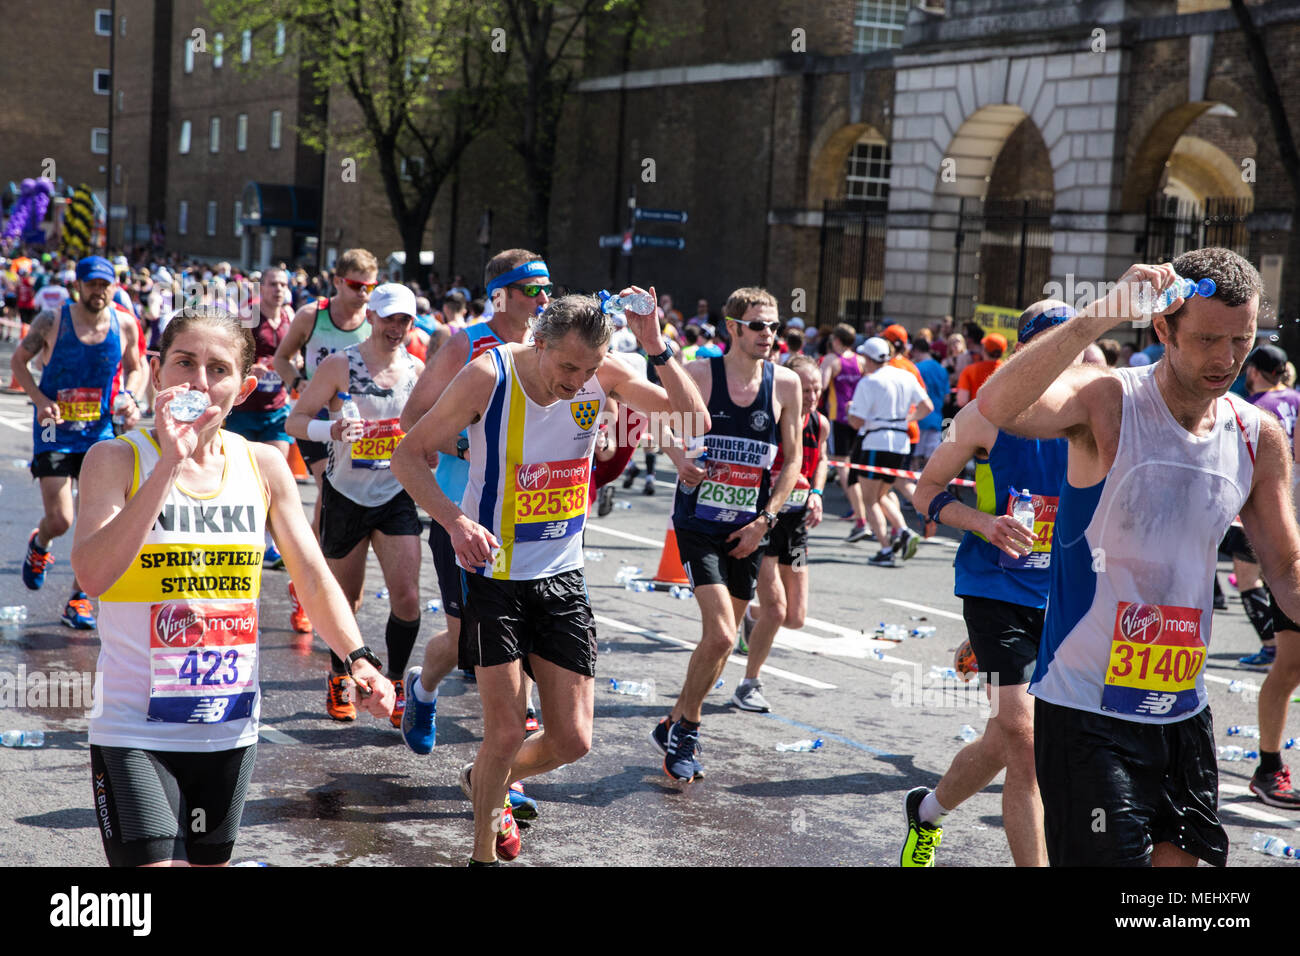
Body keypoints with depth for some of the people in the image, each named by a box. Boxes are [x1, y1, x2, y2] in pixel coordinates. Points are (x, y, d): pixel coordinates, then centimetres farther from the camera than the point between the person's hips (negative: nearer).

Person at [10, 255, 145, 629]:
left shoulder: (125, 324, -2)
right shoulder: (52, 321, -9)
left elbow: (135, 369, 14)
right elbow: (18, 361, 2)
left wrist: (127, 397, -7)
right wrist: (41, 400, -13)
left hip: (99, 430, 2)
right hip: (55, 430, -2)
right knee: (60, 520, -8)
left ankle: (79, 598, 12)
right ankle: (39, 544, 30)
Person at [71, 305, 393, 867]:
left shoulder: (264, 466, 2)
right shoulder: (117, 459, -8)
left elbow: (313, 578, 6)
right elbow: (92, 574, -24)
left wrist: (357, 657, -10)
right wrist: (170, 463, -27)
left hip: (230, 730, 4)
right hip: (134, 732, -4)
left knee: (208, 862, 17)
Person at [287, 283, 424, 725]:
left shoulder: (418, 370, 2)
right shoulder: (340, 366, -8)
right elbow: (295, 421, -9)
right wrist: (332, 429, -28)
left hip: (397, 496, 2)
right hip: (345, 494, -2)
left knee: (407, 597, -9)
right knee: (346, 598, 10)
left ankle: (395, 686, 9)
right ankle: (339, 677, 35)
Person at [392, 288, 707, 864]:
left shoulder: (602, 375, -7)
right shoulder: (488, 377, -18)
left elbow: (696, 421, -7)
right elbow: (408, 456, -11)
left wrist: (656, 347, -20)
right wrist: (455, 520, -27)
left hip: (562, 578, 4)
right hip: (493, 574, -4)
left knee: (572, 740, 4)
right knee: (506, 733, -5)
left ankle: (487, 783, 36)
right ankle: (484, 851, 22)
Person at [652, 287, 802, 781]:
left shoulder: (786, 384, 0)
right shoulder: (698, 375, -7)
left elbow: (792, 461, 6)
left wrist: (764, 520, -2)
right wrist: (681, 461, -12)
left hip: (748, 528, 4)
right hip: (698, 520, -4)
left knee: (722, 640, 10)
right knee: (720, 635, -15)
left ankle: (676, 724, 32)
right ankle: (686, 728, 8)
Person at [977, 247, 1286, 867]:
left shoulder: (1260, 437, 3)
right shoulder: (1106, 402, -13)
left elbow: (1286, 571, 11)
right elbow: (996, 406, -34)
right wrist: (1103, 314, -38)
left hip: (1182, 709, 6)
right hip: (1086, 706, -6)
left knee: (1177, 856, 13)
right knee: (1109, 857, -6)